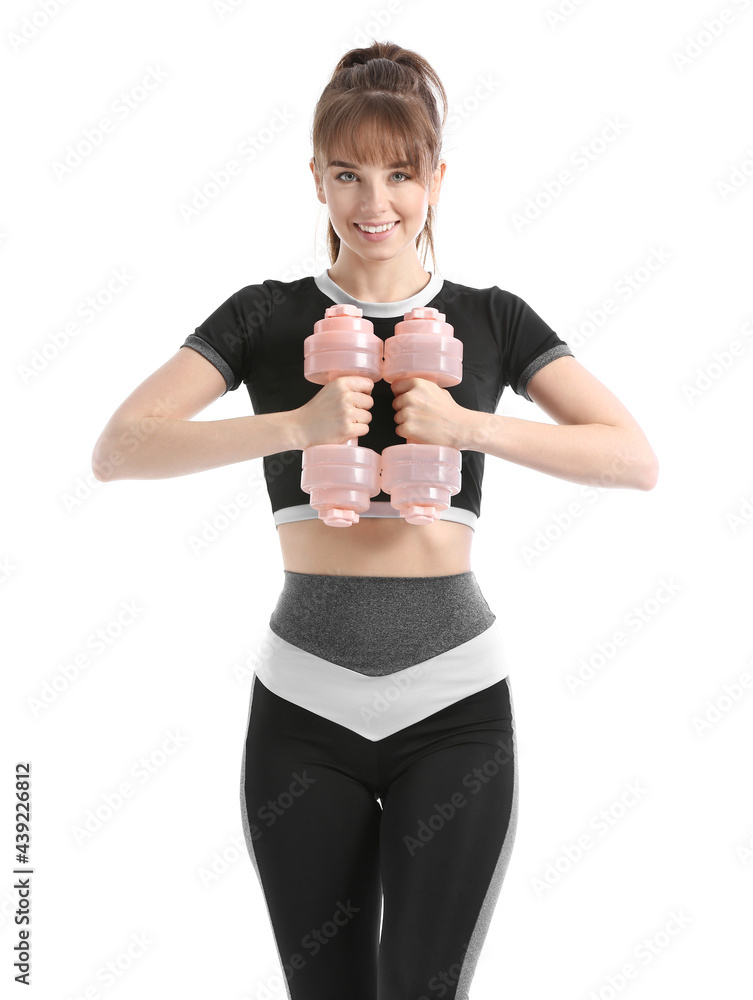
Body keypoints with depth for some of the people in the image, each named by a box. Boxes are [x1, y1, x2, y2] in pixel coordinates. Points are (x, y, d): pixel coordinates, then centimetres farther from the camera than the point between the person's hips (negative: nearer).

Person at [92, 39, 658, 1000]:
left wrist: (471, 426, -17)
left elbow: (636, 459, -4)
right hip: (304, 703, 1)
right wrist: (293, 425, -20)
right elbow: (117, 450, -8)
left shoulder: (489, 317, 6)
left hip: (453, 701, 0)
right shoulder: (265, 316, 4)